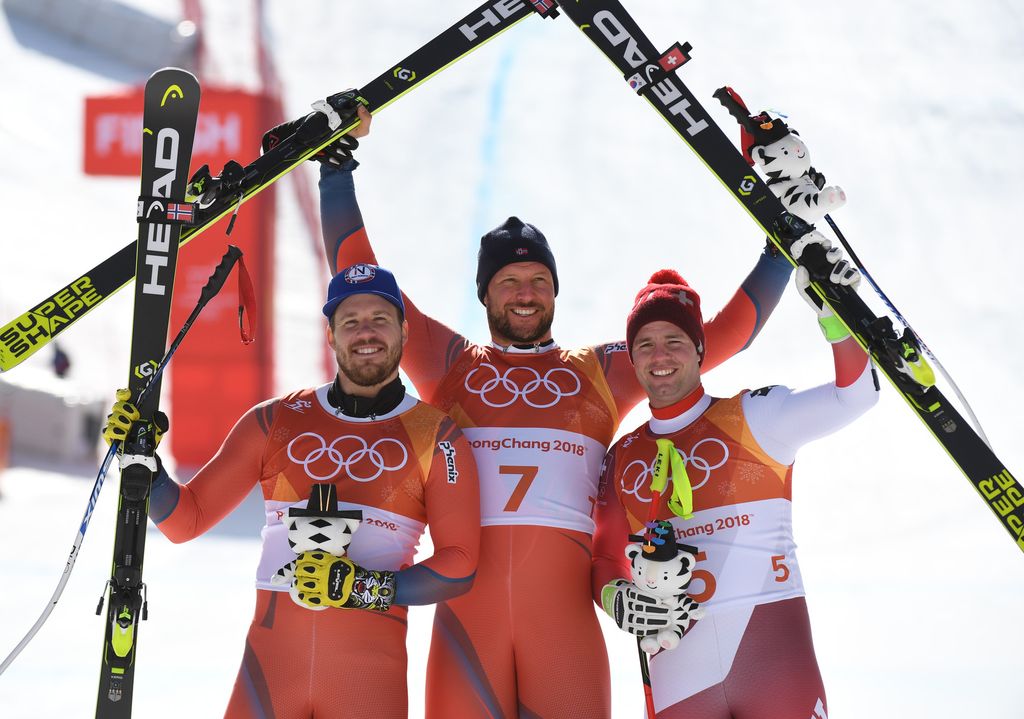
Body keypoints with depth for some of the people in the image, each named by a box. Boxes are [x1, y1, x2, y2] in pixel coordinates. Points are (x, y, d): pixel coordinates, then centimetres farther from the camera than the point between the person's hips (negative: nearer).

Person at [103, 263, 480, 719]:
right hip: (270, 661, 1)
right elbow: (186, 520, 11)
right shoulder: (276, 421, 9)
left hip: (371, 668, -1)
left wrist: (366, 589, -14)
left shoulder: (436, 438, 4)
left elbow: (459, 566, -2)